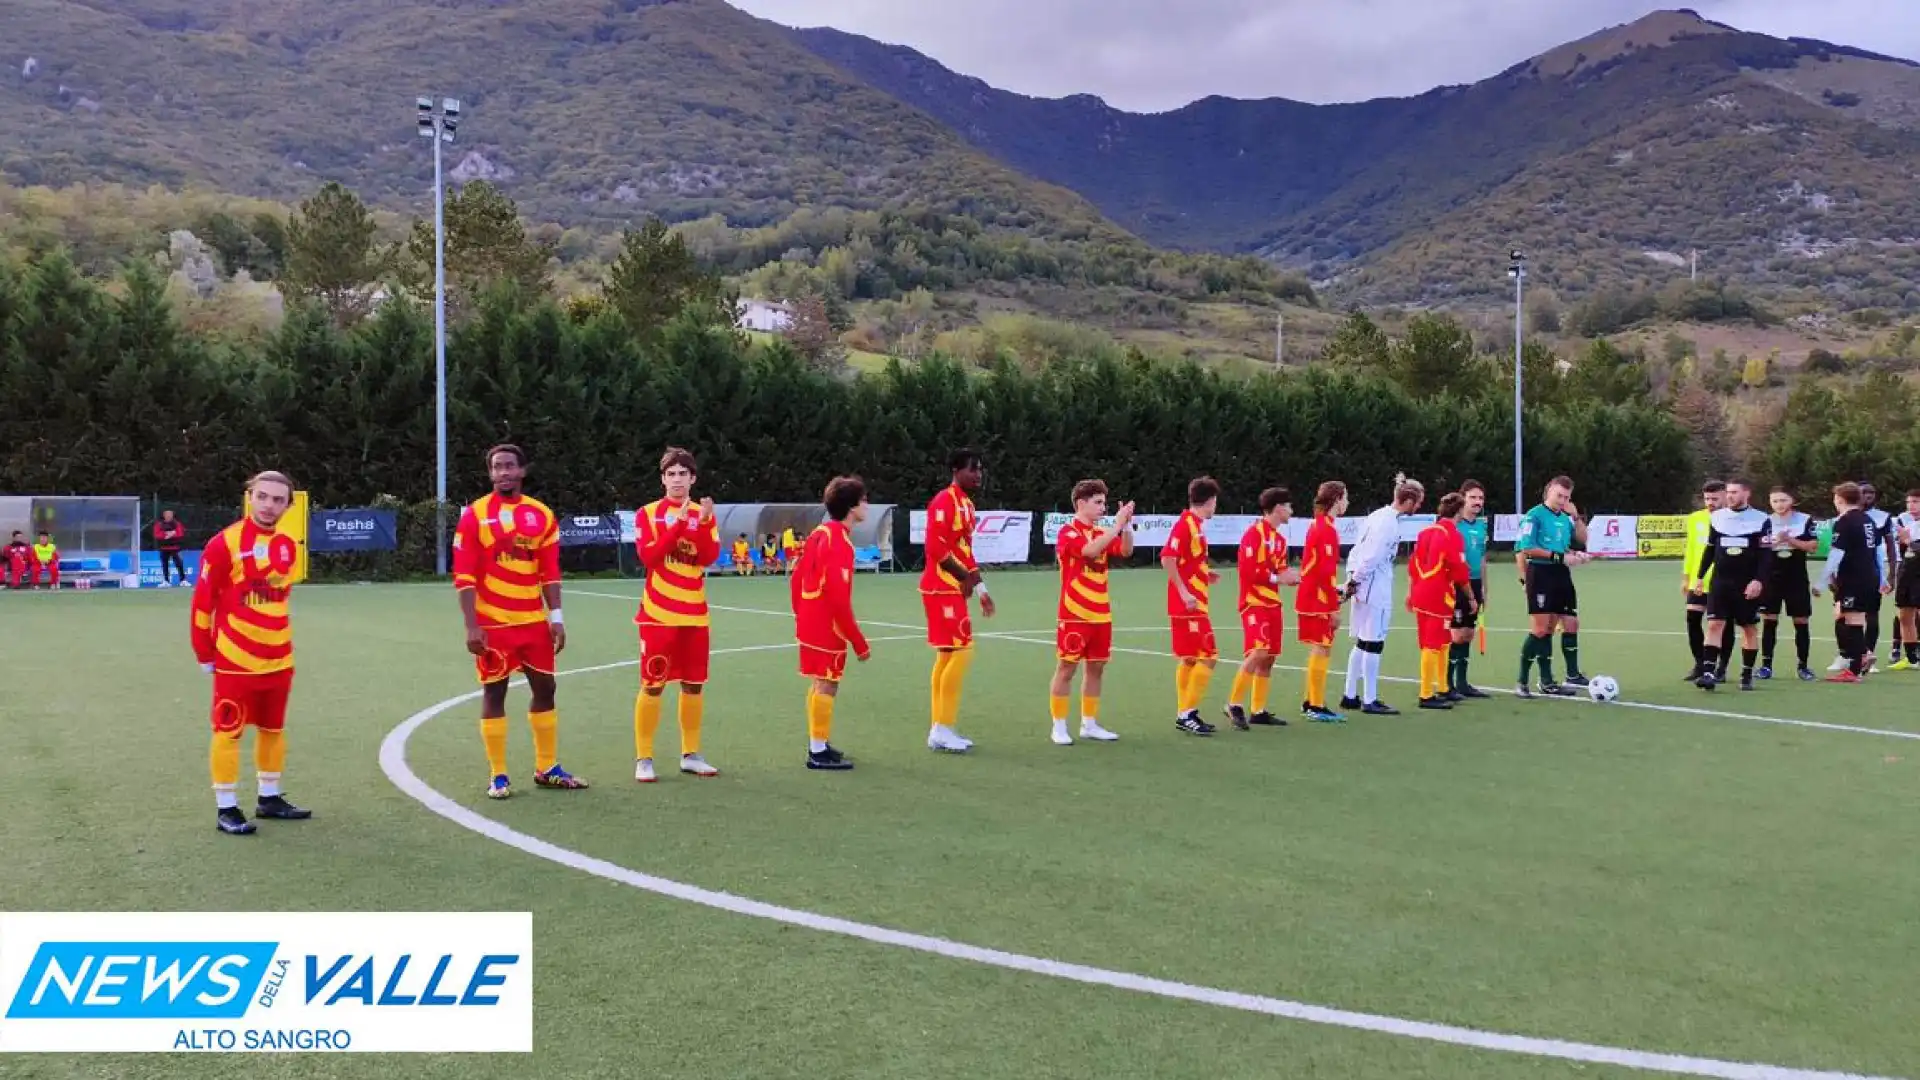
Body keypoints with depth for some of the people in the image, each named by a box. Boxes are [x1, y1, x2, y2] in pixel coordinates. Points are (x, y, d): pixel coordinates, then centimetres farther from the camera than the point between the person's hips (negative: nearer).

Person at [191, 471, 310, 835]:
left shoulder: (289, 547, 5)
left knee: (273, 728, 15)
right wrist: (205, 653, -4)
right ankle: (226, 809, 9)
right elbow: (203, 601, -8)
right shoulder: (225, 543, -12)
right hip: (235, 661, -6)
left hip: (278, 659, 6)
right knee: (228, 731, 2)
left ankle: (269, 799, 28)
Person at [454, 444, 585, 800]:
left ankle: (547, 768, 22)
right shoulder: (475, 514, -5)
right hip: (493, 623, -4)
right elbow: (464, 576, -8)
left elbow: (550, 572, 8)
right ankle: (498, 776, 9)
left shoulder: (542, 515, 5)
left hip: (534, 621, 4)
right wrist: (471, 626, -14)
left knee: (544, 688, 9)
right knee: (493, 693, 1)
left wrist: (556, 617, 2)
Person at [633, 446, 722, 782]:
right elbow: (648, 556, -16)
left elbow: (709, 557, -5)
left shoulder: (704, 514, 8)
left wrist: (703, 523, -20)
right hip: (658, 614, -4)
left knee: (694, 684, 9)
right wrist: (680, 522, -21)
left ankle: (690, 755, 20)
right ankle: (643, 759, 5)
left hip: (694, 615, 4)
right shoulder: (647, 514, -1)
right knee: (652, 686, -2)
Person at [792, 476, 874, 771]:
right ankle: (819, 752, 4)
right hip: (828, 626, -9)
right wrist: (859, 642, -19)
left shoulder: (819, 532, 9)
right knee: (827, 685, -2)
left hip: (809, 623, 9)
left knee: (818, 684, 17)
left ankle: (818, 744, 27)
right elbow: (838, 597, -23)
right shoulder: (839, 541, -19)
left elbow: (796, 579, 14)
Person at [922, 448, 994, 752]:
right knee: (961, 652, -10)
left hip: (955, 590, 10)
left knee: (947, 655, 12)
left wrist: (980, 588, 18)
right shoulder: (944, 502, -14)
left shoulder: (967, 504, 15)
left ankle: (939, 729, 18)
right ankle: (943, 730, -4)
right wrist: (967, 578, -16)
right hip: (944, 589, -10)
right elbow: (936, 548, -22)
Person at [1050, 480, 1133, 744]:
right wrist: (1117, 525, -23)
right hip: (1074, 614, -7)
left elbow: (1125, 551, 0)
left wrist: (1126, 525, -14)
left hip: (1101, 615, 7)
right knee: (1066, 668, -2)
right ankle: (1059, 727, 5)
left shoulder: (1102, 533, 13)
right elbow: (1089, 549, -26)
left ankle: (1089, 724, 19)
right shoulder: (1068, 532, -8)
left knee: (1096, 668, 10)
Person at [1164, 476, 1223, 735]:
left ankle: (1184, 715, 18)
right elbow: (1167, 558, -23)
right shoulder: (1186, 524, -14)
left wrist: (1206, 575, 16)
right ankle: (1188, 714, -5)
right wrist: (1184, 592, -24)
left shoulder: (1195, 524, 13)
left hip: (1192, 605, 10)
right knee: (1208, 657, -9)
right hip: (1190, 605, -10)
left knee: (1188, 659, 12)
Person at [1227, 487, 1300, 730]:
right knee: (1257, 653, -19)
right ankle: (1234, 705, -9)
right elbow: (1248, 571, -17)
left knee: (1268, 658, 8)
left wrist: (1289, 576, 2)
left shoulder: (1280, 538, 15)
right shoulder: (1254, 533, -11)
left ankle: (1257, 711, 14)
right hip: (1254, 603, -9)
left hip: (1272, 604, 9)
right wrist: (1277, 577, -14)